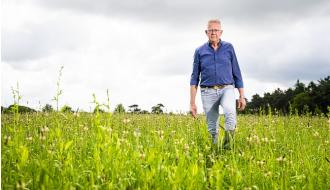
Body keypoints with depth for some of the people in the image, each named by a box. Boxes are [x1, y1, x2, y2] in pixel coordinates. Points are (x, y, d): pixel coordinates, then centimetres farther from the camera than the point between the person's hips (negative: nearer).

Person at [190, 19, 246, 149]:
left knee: (230, 111, -32)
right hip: (208, 92, 1)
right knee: (212, 128, 2)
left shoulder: (228, 48, 8)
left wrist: (242, 96, 5)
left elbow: (236, 73, 10)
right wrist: (192, 103, 1)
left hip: (227, 89, -1)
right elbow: (195, 78, 7)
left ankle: (228, 146, -28)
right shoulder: (200, 51, 7)